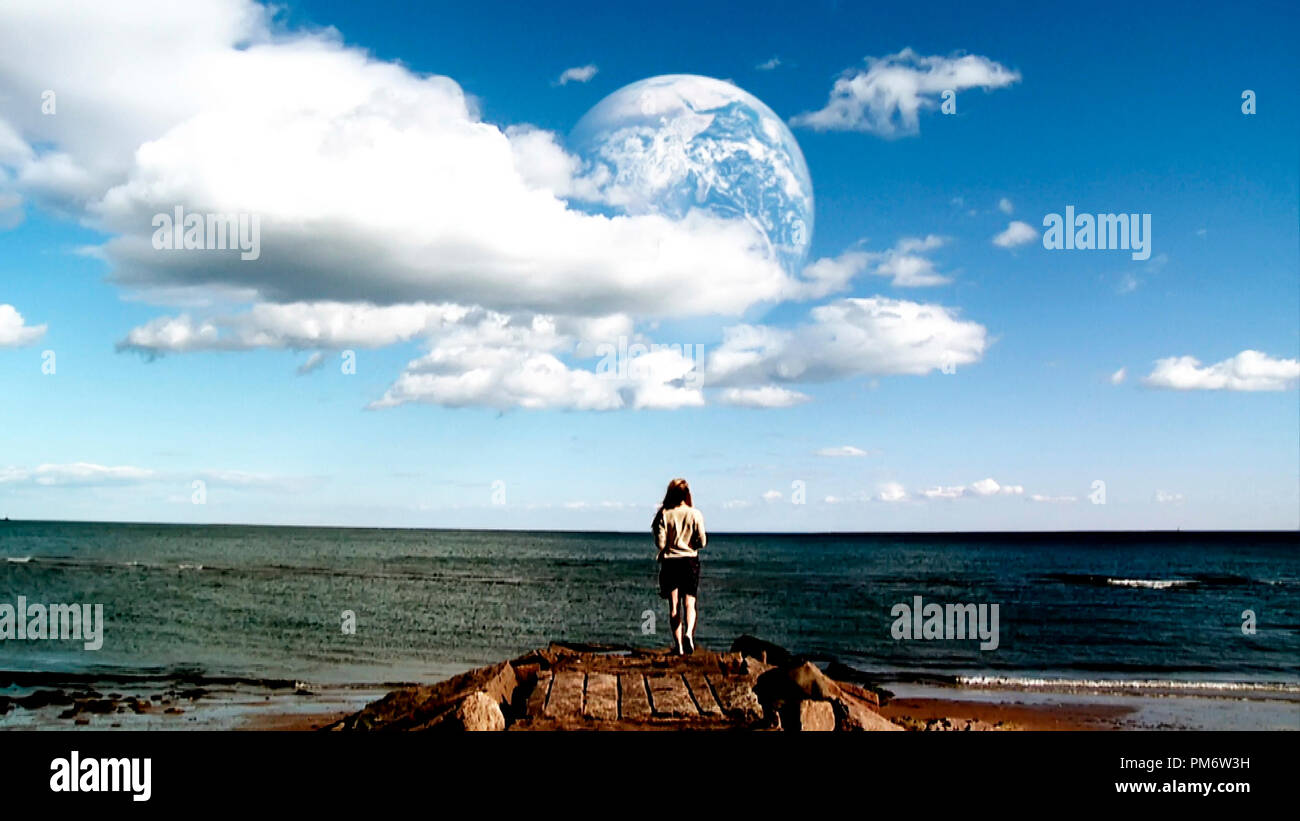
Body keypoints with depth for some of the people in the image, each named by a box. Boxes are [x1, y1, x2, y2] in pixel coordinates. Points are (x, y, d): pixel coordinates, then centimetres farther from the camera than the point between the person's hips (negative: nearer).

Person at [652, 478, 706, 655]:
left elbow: (660, 543, -9)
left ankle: (679, 644, 5)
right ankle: (688, 633, -21)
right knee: (689, 603, 5)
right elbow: (702, 542, -6)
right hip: (690, 562, 0)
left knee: (674, 606, 6)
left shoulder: (664, 514, -5)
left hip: (670, 562, 0)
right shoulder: (695, 514, -4)